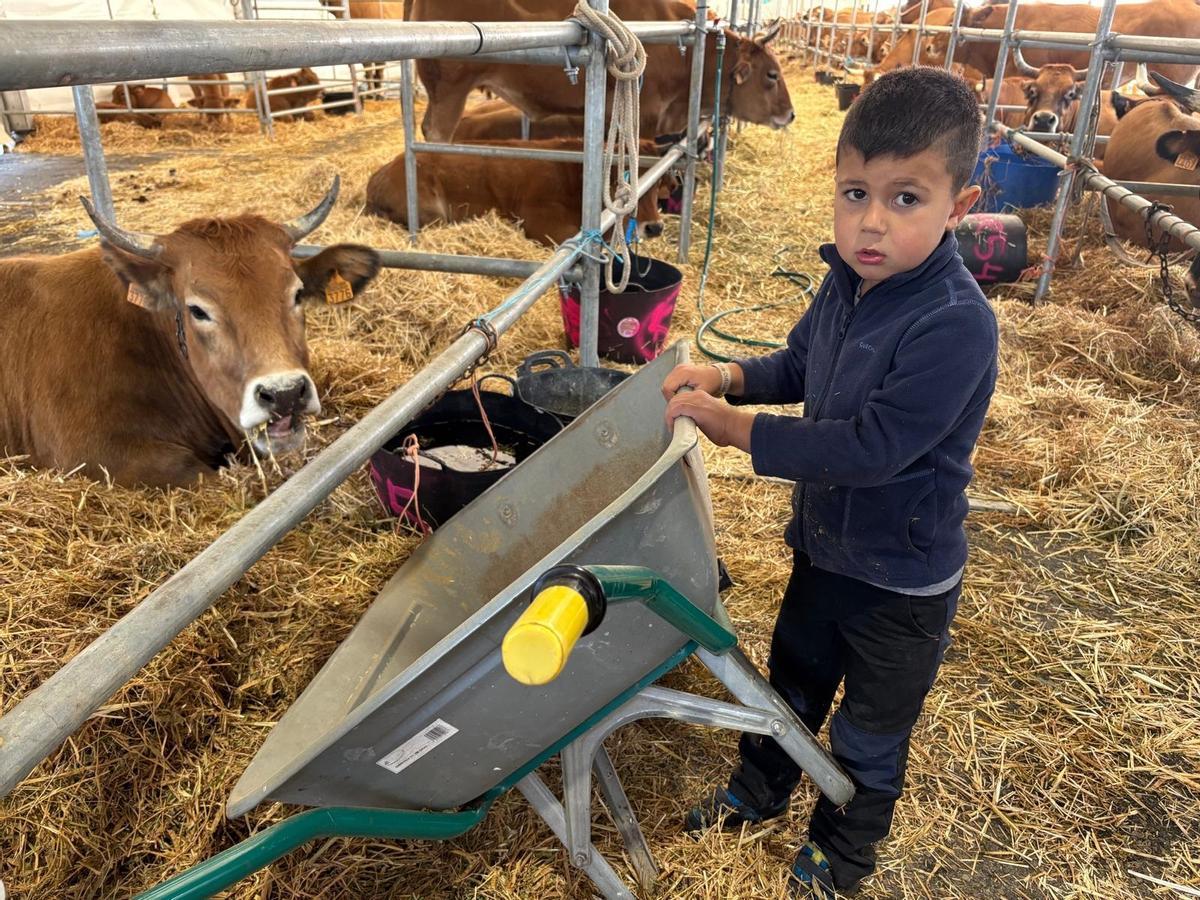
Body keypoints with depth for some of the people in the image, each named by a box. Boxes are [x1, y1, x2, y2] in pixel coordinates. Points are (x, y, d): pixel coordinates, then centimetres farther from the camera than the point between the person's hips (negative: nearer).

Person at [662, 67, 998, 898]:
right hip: (825, 543, 7)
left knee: (871, 733, 19)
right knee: (793, 682, 28)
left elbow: (871, 449, -34)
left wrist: (738, 430, -29)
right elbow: (799, 367, 10)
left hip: (903, 578, -6)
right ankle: (759, 791, 54)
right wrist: (728, 377, -9)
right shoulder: (849, 282, -7)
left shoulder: (956, 324, -32)